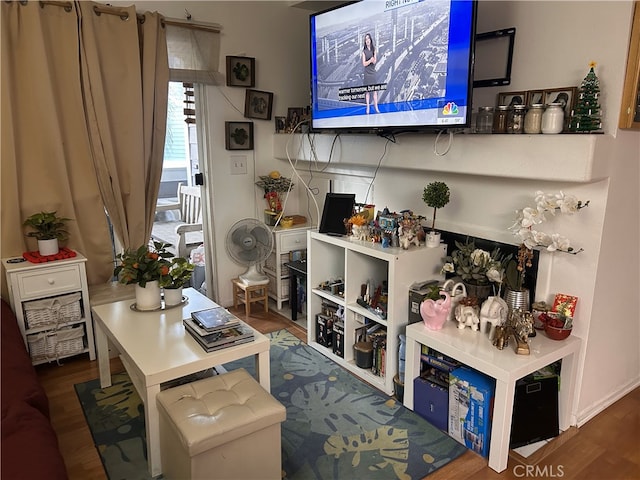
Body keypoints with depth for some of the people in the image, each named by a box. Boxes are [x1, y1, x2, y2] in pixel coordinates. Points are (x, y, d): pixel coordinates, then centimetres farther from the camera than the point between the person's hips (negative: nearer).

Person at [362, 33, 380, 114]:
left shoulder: (374, 49, 5)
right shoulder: (364, 51, 0)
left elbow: (374, 61, -3)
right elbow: (364, 63, -6)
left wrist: (373, 59, -22)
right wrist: (371, 60, -18)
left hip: (373, 72, 2)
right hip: (367, 73, -2)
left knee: (375, 90, 1)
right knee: (367, 90, 0)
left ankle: (376, 107, 7)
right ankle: (368, 108, 5)